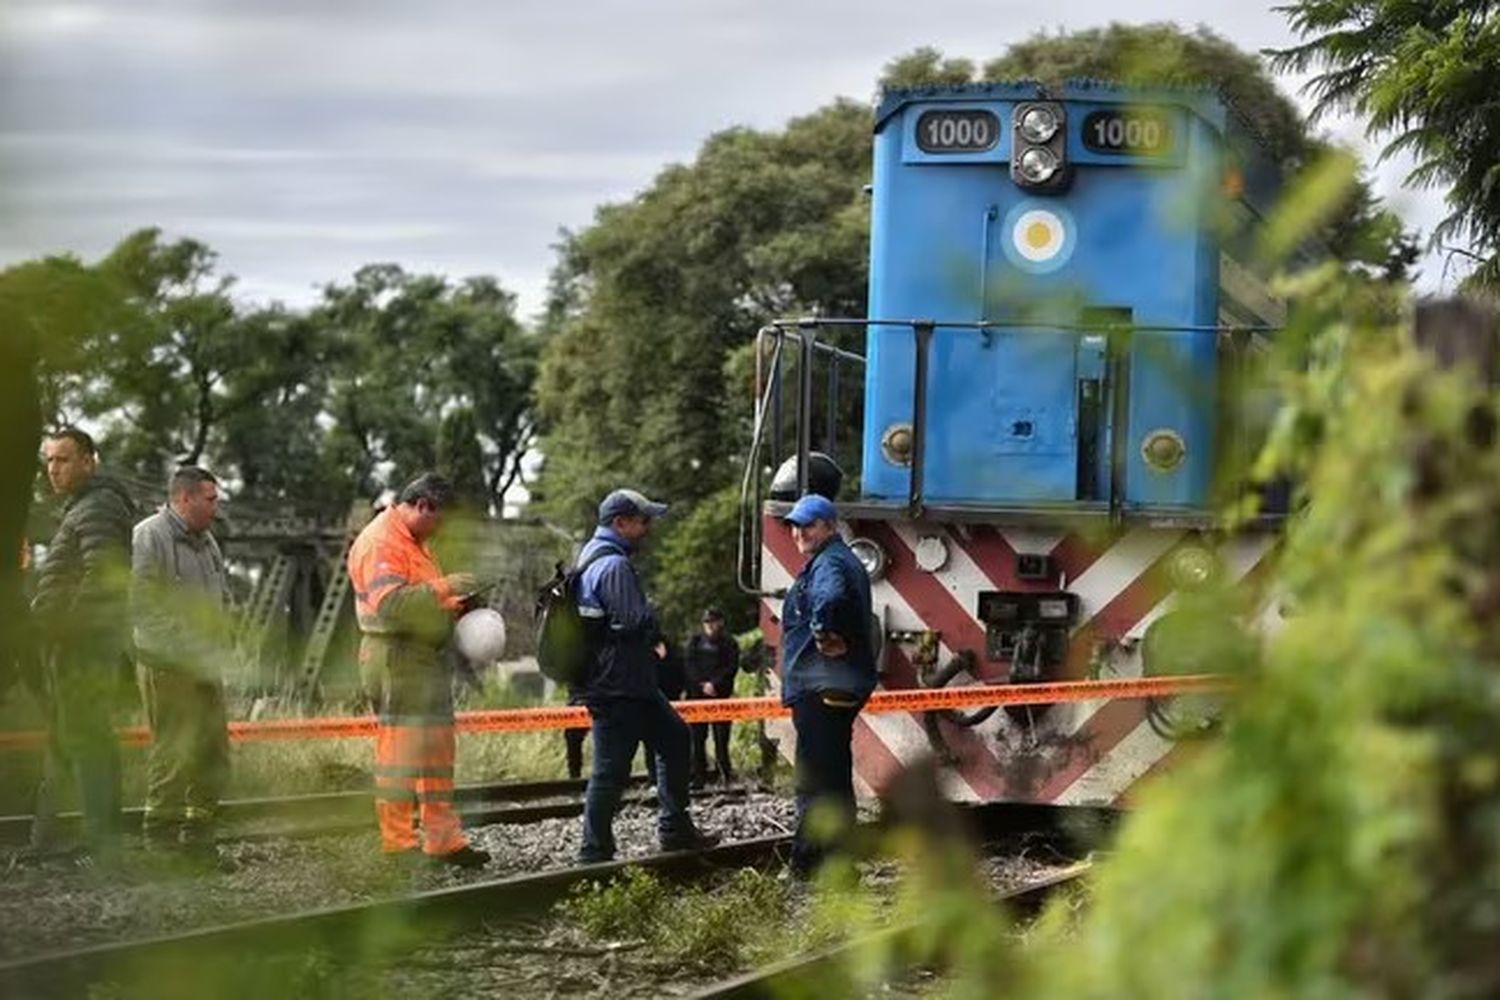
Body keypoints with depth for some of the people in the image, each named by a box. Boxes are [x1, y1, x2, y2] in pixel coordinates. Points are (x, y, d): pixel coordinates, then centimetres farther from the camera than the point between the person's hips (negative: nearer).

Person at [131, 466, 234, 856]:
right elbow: (141, 603, -18)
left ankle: (199, 837, 19)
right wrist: (183, 646, -20)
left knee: (213, 750, 10)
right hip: (168, 667, -9)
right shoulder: (149, 538, -10)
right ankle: (161, 835, -5)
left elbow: (223, 598, 28)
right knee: (175, 752, -11)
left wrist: (223, 640, 11)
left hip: (207, 667, 9)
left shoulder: (205, 540, 18)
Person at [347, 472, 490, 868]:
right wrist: (443, 588, -26)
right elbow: (390, 602, -27)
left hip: (424, 658, 11)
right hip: (396, 659, -11)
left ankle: (443, 839, 16)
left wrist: (454, 606, 12)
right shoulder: (381, 543, -14)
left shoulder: (415, 541, 20)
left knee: (435, 750, 12)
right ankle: (398, 843, -3)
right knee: (399, 750, -7)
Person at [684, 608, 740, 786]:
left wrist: (714, 684, -13)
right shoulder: (696, 640, 12)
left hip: (720, 693, -2)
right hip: (698, 694, 2)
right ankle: (699, 776, 3)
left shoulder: (729, 643, 5)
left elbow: (732, 668, -3)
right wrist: (701, 684, -7)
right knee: (698, 736, 0)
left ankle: (724, 771, -1)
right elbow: (689, 665, 6)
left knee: (721, 736, -5)